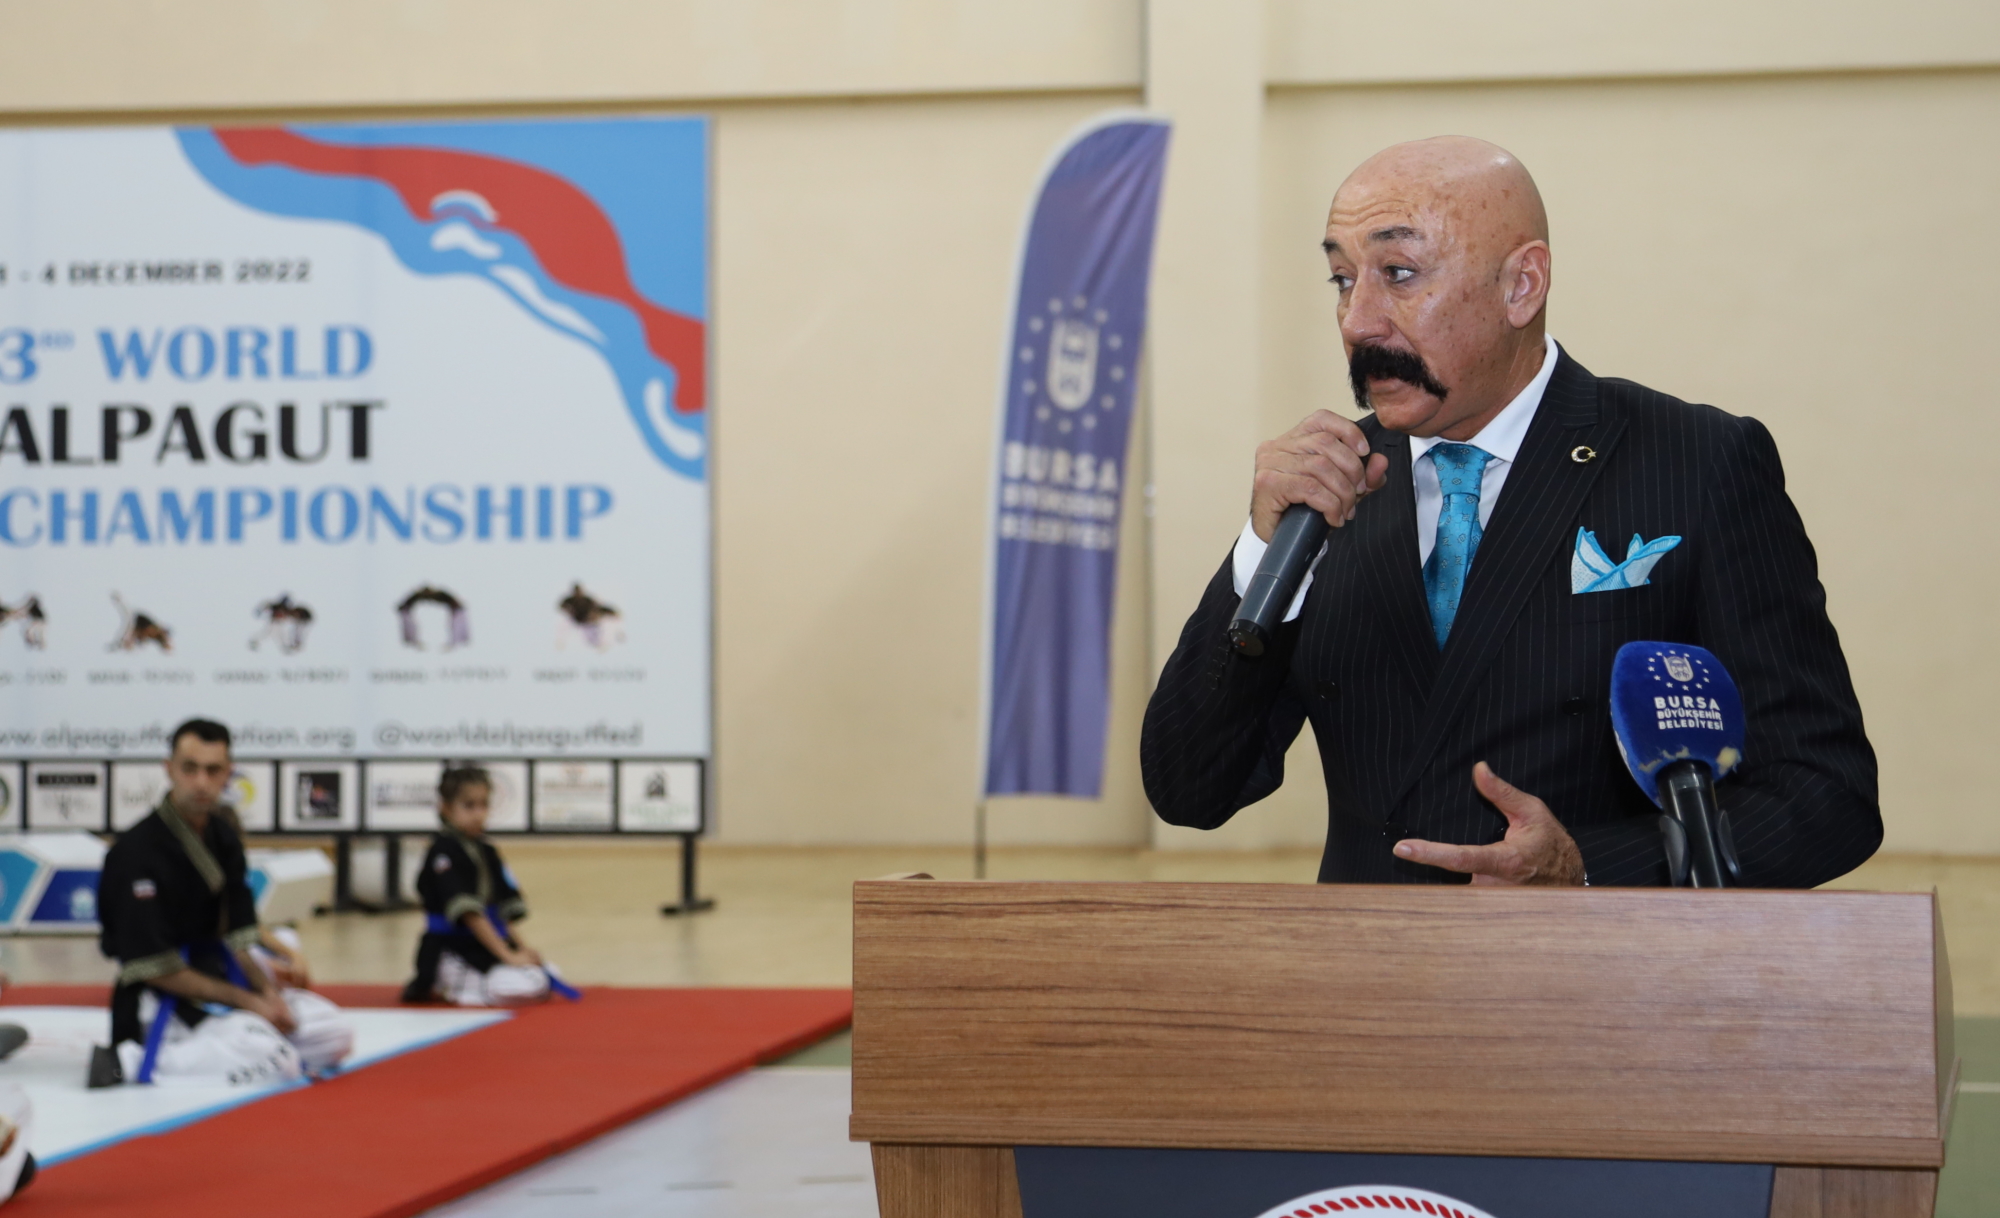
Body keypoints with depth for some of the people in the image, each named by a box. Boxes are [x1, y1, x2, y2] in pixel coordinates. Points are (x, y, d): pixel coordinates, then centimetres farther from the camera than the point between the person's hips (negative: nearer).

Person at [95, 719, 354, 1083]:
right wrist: (247, 1002, -17)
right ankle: (134, 1060, -17)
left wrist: (267, 991, -7)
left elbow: (235, 937, 11)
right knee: (275, 1060, -29)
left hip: (216, 978, 8)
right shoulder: (138, 852, -19)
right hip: (160, 1003, -8)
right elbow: (154, 968, -20)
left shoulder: (222, 836, 7)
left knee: (335, 1033, 2)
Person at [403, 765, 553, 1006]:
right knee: (518, 988, -29)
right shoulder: (443, 852, -13)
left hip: (487, 948, 9)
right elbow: (467, 911, -19)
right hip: (452, 951, -9)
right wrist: (506, 954, -22)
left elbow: (505, 906, 12)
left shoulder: (486, 851, 13)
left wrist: (522, 947, -3)